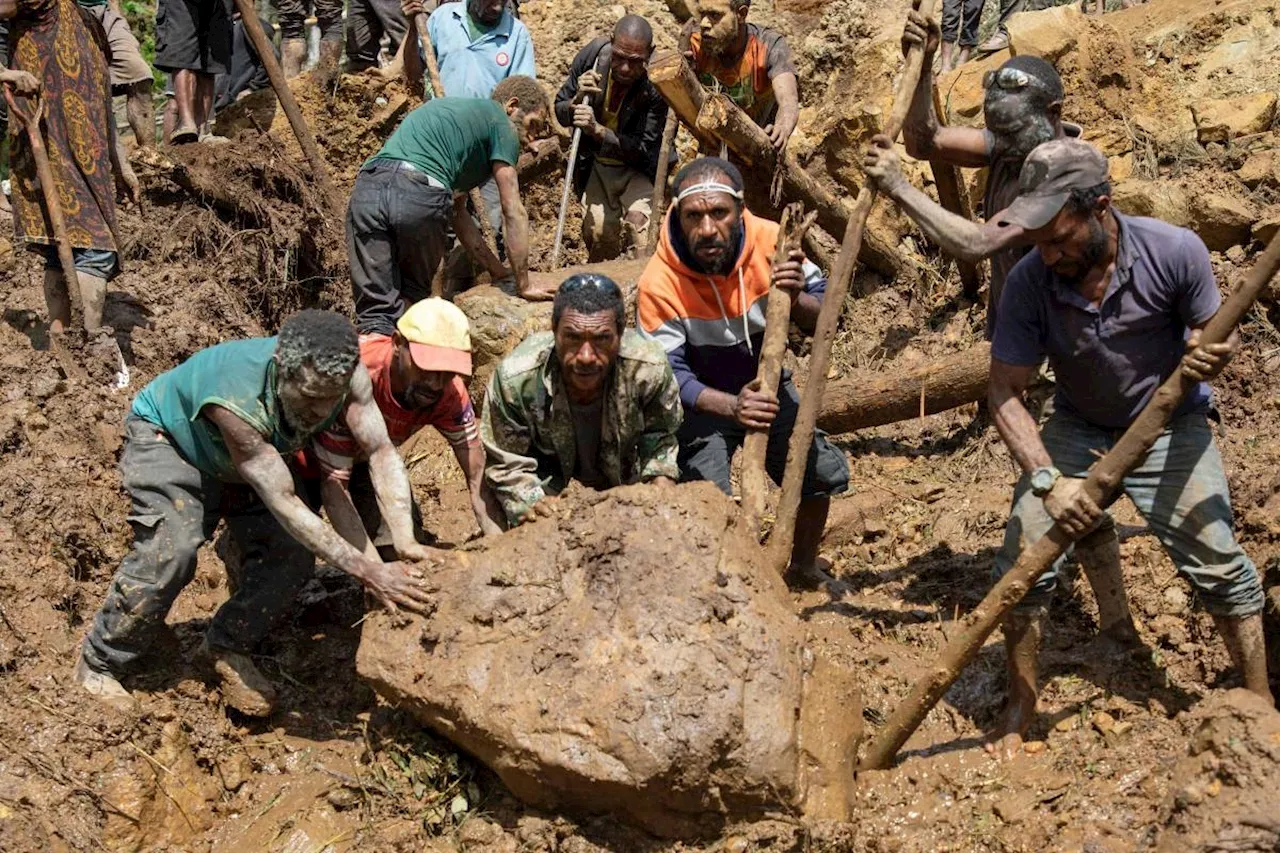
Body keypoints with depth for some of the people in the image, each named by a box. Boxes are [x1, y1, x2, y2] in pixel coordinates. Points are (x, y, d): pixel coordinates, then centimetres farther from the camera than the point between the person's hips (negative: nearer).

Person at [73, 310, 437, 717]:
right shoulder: (235, 401, -46)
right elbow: (284, 505, -45)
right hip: (165, 436, -6)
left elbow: (381, 451, -30)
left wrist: (406, 543, -44)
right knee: (171, 552, -26)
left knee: (292, 554, -10)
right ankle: (98, 666, -5)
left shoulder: (342, 374, -32)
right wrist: (367, 571, -48)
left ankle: (228, 646, 14)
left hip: (246, 453, 6)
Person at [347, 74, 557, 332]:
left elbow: (457, 211, 37)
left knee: (376, 310, 1)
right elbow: (514, 213, 8)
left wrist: (497, 269, 37)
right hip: (420, 196, -6)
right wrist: (523, 284, 14)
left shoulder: (451, 108, 37)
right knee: (412, 296, 18)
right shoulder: (500, 123, 14)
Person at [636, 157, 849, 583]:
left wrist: (796, 299, -35)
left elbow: (823, 320, -12)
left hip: (766, 387, 4)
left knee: (824, 472, -2)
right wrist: (731, 406, -43)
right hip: (701, 402, -3)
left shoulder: (770, 242, -20)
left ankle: (804, 566, 24)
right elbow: (668, 372, -26)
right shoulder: (660, 282, -28)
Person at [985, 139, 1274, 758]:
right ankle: (1019, 708, 12)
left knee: (1219, 564, -3)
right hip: (1078, 429, 1)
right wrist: (1047, 479, -34)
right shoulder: (1029, 281, -23)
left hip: (1170, 426, -1)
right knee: (1023, 561, -8)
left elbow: (1211, 335, -6)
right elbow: (1004, 391, -20)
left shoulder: (1175, 253, -23)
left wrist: (1207, 359, -32)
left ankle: (1260, 704, 19)